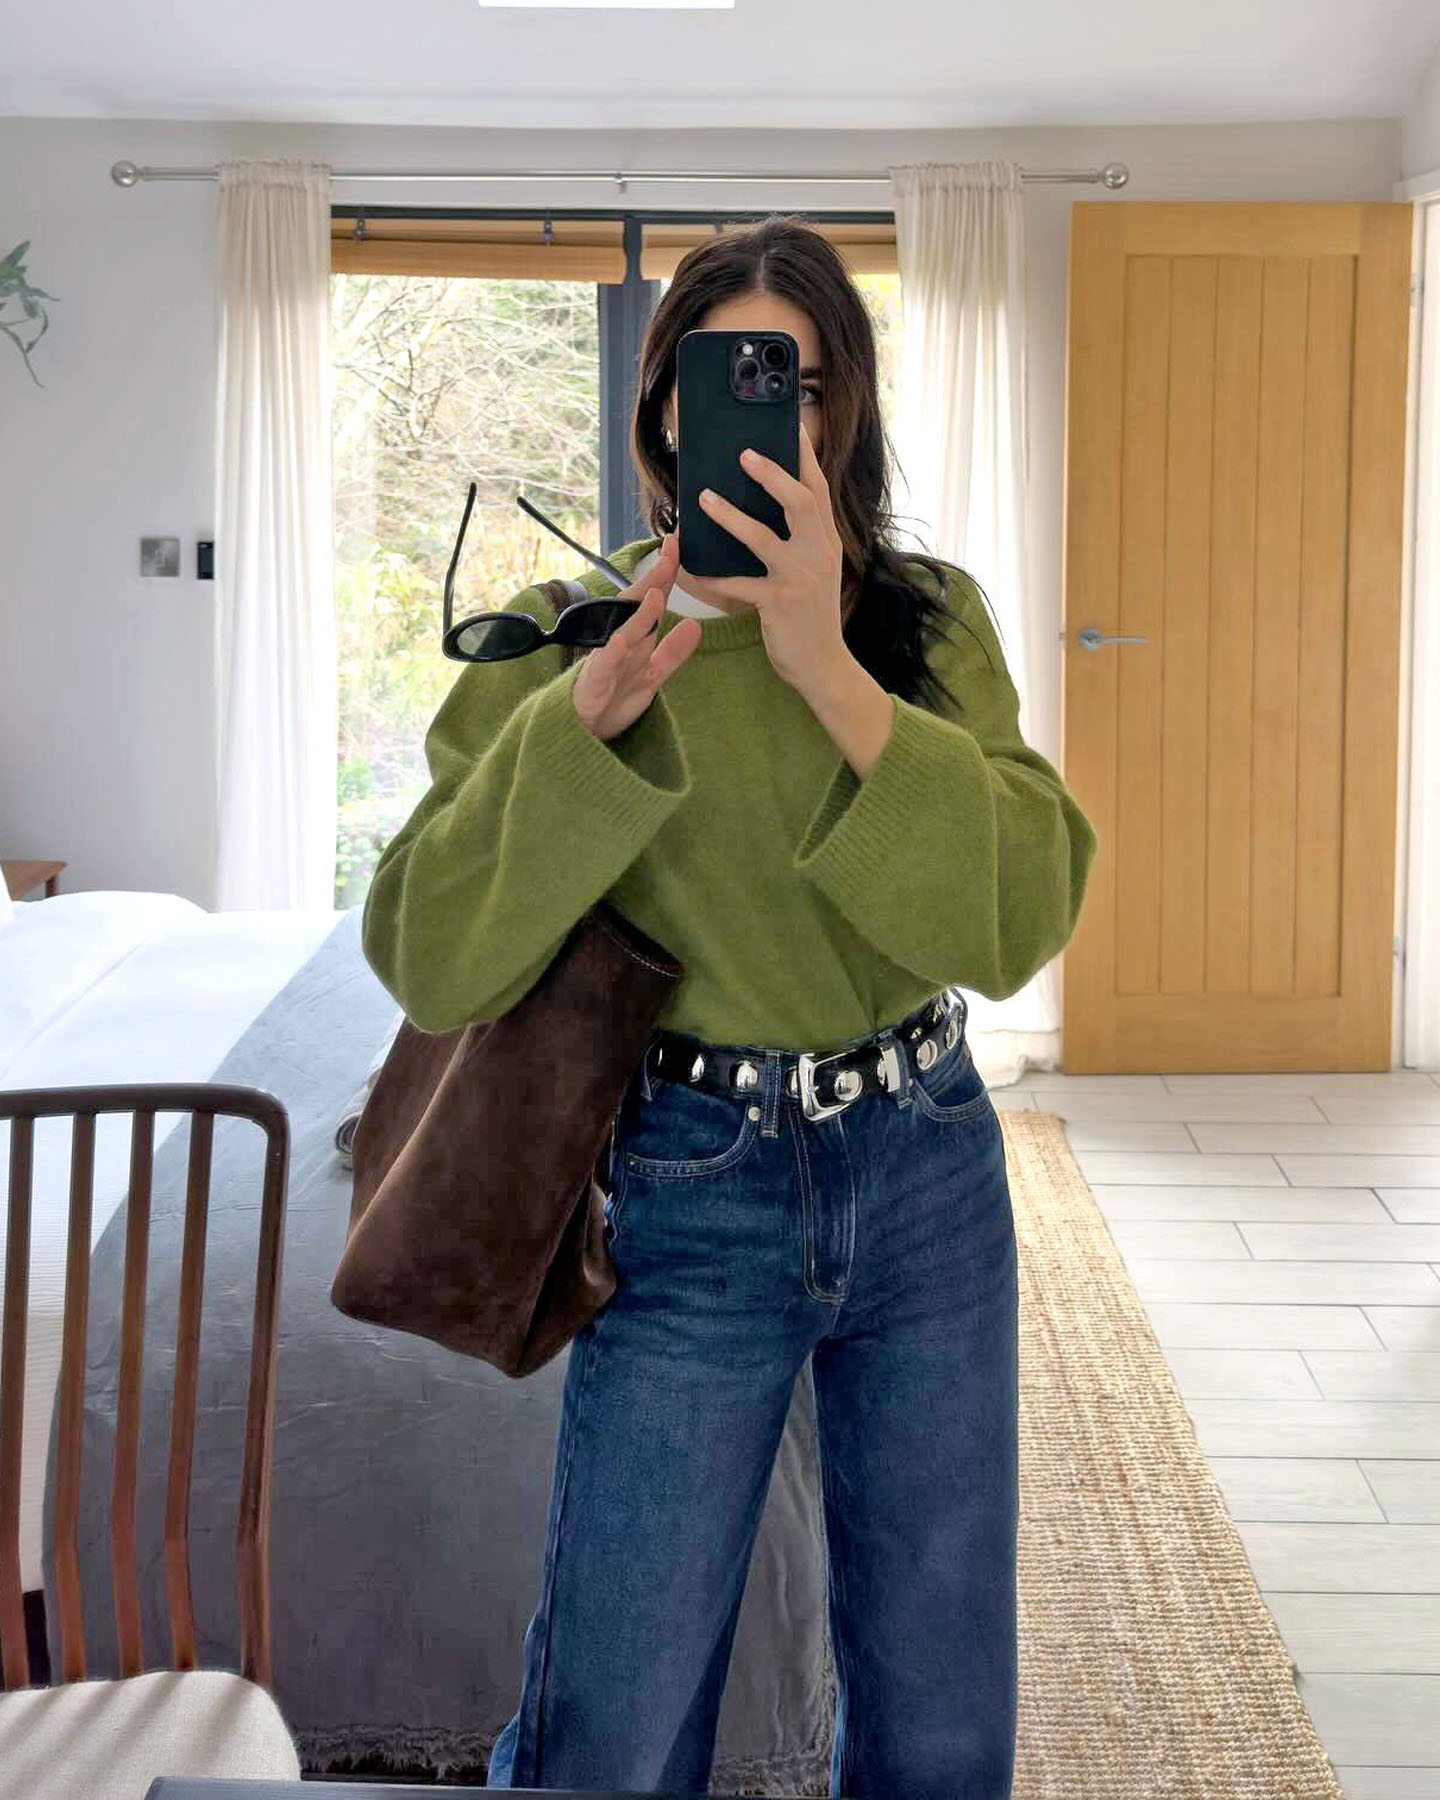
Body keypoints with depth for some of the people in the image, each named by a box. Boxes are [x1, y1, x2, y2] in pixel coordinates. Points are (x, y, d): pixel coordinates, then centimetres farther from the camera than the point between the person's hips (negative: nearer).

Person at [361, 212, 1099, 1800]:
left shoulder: (928, 618, 1)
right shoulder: (562, 638, -3)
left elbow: (1020, 921, -15)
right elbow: (427, 966, -13)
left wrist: (827, 665, -24)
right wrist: (586, 710, -23)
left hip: (929, 1177, 2)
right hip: (690, 1193, -2)